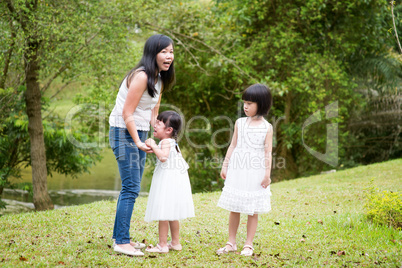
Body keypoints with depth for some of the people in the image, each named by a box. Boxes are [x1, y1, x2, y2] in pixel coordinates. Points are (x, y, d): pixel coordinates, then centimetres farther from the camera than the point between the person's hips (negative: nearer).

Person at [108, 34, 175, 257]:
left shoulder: (159, 79, 11)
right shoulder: (141, 76, -19)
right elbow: (127, 114, -20)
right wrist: (137, 142, -19)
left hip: (139, 134, 10)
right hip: (124, 132, -10)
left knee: (132, 188, 13)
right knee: (131, 188, -11)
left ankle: (120, 236, 22)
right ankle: (121, 242, -6)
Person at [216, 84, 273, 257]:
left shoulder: (267, 127, -3)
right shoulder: (239, 123, 6)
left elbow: (268, 152, -3)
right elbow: (233, 146, 10)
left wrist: (267, 174, -7)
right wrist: (225, 166, 9)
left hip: (255, 171, -3)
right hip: (237, 169, 3)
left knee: (252, 211, 3)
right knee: (234, 209, 8)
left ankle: (248, 245, 12)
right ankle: (231, 243, 17)